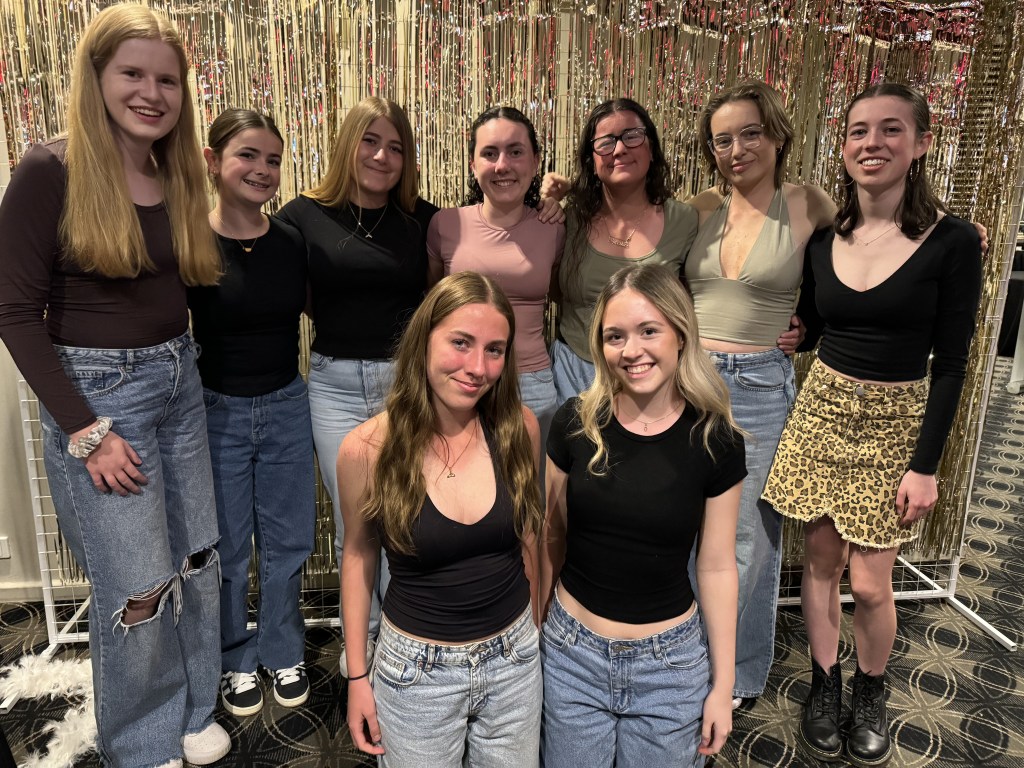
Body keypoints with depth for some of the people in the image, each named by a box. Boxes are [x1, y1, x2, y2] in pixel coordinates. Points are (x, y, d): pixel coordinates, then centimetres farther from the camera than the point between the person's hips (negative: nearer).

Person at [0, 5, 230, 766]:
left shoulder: (177, 176, 5)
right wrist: (86, 432, -15)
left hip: (179, 383, 6)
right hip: (97, 393, -6)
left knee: (197, 563, 15)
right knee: (137, 589, 4)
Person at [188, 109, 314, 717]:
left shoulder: (292, 243, -2)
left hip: (287, 407, 3)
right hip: (219, 411, -2)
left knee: (287, 543, 15)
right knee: (228, 551, 12)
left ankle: (283, 651, 38)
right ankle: (237, 660, 37)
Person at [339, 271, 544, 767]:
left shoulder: (518, 428, -13)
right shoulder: (366, 448, -19)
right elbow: (359, 555, -4)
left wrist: (537, 625, 12)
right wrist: (357, 675, 1)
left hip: (515, 660, 3)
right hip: (416, 670, -2)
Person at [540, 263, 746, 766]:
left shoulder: (715, 440, -12)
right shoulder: (575, 423, -11)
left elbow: (717, 566, -4)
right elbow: (550, 535, 1)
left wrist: (723, 685, 1)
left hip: (670, 662, 0)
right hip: (570, 652, 1)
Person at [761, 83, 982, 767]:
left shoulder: (952, 242, -9)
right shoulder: (823, 238, 1)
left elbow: (950, 364, -8)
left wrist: (926, 465, -10)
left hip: (897, 423, -3)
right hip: (822, 411, 3)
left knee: (870, 583, 3)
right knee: (821, 558, 12)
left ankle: (871, 693, 33)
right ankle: (825, 686, 34)